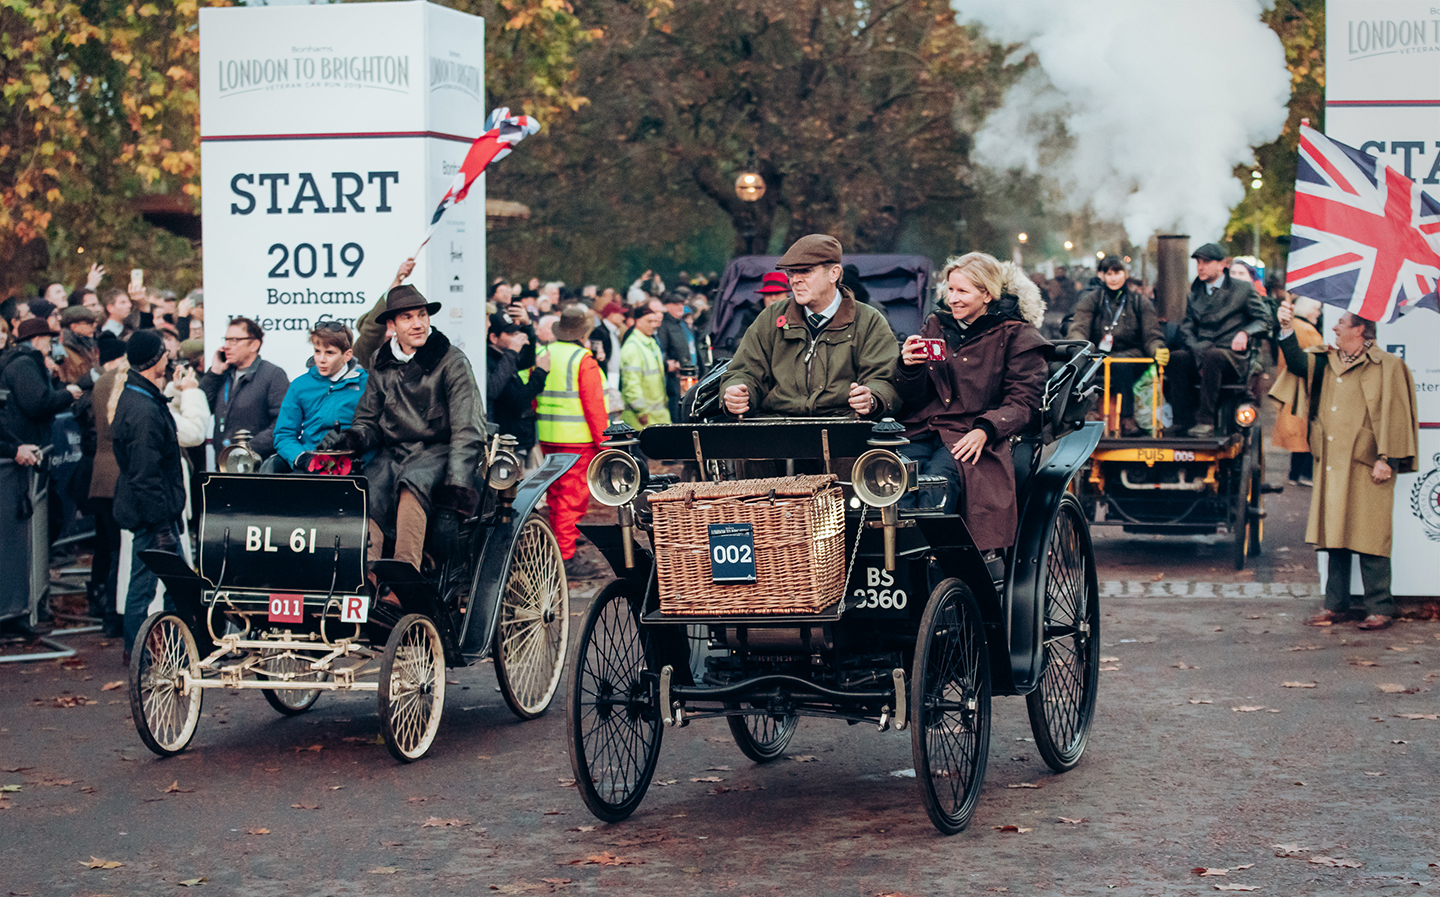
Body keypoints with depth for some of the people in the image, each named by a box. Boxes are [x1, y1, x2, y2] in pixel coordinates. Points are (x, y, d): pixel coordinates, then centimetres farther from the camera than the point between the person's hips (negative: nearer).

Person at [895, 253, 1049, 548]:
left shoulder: (1016, 335, 7)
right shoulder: (936, 326, 20)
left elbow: (1023, 403, 1)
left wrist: (985, 430, -16)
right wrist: (909, 368, -3)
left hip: (970, 438, -3)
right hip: (921, 431, 4)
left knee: (938, 478, -37)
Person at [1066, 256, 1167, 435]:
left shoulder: (1140, 303, 15)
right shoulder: (1091, 300, 14)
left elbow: (1152, 336, 7)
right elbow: (1078, 329, -1)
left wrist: (1158, 350, -18)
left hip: (1131, 354, -1)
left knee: (1120, 362, -37)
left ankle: (1127, 418, -35)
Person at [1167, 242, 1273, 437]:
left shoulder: (1242, 290, 7)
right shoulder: (1194, 293, 18)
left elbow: (1264, 319, 7)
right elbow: (1187, 329, 11)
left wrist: (1245, 333, -14)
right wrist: (1198, 351, -10)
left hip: (1232, 357, -4)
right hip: (1199, 357, 4)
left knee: (1212, 356, -39)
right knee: (1175, 358, -29)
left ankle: (1206, 421, -36)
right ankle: (1185, 422, -29)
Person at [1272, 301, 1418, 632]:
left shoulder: (1387, 367, -4)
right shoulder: (1326, 362, 15)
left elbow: (1394, 416, -8)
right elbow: (1298, 362, 3)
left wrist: (1386, 459, -13)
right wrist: (1287, 330, -9)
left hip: (1366, 466, -6)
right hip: (1331, 465, 6)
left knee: (1369, 539, -4)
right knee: (1335, 536, 9)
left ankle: (1380, 608, 2)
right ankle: (1336, 605, 16)